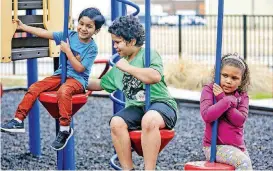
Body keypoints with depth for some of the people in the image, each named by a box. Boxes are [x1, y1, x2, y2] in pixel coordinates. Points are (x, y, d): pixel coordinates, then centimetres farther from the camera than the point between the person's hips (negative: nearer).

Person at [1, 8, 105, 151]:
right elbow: (45, 33, 2)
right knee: (34, 88, -10)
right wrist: (23, 27, -1)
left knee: (63, 91, -37)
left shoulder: (92, 48, -9)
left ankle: (65, 129, -28)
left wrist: (67, 51, -16)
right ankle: (18, 120, -5)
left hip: (78, 79, -6)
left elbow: (79, 68, -14)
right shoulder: (69, 35, 2)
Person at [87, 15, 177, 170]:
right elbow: (101, 84, 36)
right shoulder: (118, 66, 20)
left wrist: (127, 68, -14)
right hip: (136, 108, 6)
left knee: (149, 120, -41)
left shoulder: (149, 54, -2)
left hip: (160, 103, -6)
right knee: (116, 123, -27)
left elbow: (155, 77, -23)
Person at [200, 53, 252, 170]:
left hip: (238, 146, 6)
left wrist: (222, 98, -15)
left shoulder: (242, 96, 7)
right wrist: (228, 100, -19)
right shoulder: (209, 90, -3)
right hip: (215, 146, -6)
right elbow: (207, 115, -19)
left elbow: (240, 120, -11)